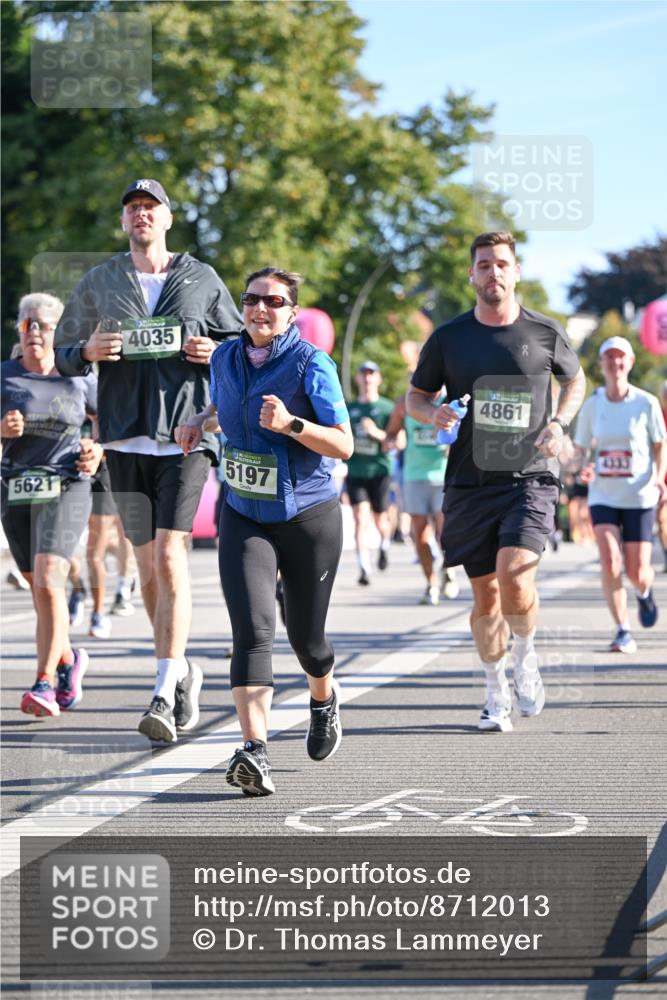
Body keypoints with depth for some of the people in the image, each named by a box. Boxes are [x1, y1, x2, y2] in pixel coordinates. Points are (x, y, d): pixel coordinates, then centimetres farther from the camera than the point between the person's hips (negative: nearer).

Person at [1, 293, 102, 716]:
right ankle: (69, 659, 37)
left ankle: (45, 683, -18)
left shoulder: (79, 380, 3)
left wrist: (98, 450, 2)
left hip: (65, 489, -3)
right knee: (40, 590, 12)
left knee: (49, 582, -19)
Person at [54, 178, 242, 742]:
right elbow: (62, 354, 14)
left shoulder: (202, 279, 8)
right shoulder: (99, 283, 11)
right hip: (126, 440, 3)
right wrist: (88, 351, -8)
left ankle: (165, 692, -17)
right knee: (147, 564, 8)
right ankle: (182, 670, 26)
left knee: (170, 558, -15)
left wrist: (216, 352, -6)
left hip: (186, 436, -3)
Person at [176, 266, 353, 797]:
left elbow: (344, 445, -13)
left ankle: (325, 699, 47)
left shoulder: (311, 365, -12)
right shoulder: (226, 357, 3)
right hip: (244, 517, 3)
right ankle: (255, 752, -27)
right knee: (252, 629, -17)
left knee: (305, 635, 11)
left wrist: (290, 423, -27)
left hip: (309, 517, -3)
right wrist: (200, 421, 6)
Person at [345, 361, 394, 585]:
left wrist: (377, 433, -22)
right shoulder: (349, 409, 11)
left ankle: (385, 546, 42)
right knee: (360, 517, -12)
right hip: (355, 472, 2)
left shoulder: (387, 408, 1)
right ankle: (364, 567, -18)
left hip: (379, 470, -2)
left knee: (380, 518, 8)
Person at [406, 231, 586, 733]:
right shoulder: (448, 338, 2)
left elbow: (576, 379, 19)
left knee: (515, 580, -21)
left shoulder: (546, 332, 1)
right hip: (470, 482, 2)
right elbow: (415, 395, 14)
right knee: (486, 596, 7)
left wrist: (559, 423, 1)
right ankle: (497, 694, 26)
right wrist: (433, 413, -10)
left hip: (531, 479, -2)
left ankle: (525, 656, 10)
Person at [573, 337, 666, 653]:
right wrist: (582, 468, -14)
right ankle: (623, 632, -5)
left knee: (637, 573, 0)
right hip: (603, 496, 1)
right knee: (609, 564, -16)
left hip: (640, 497, -1)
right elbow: (580, 447, 8)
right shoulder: (591, 405, 1)